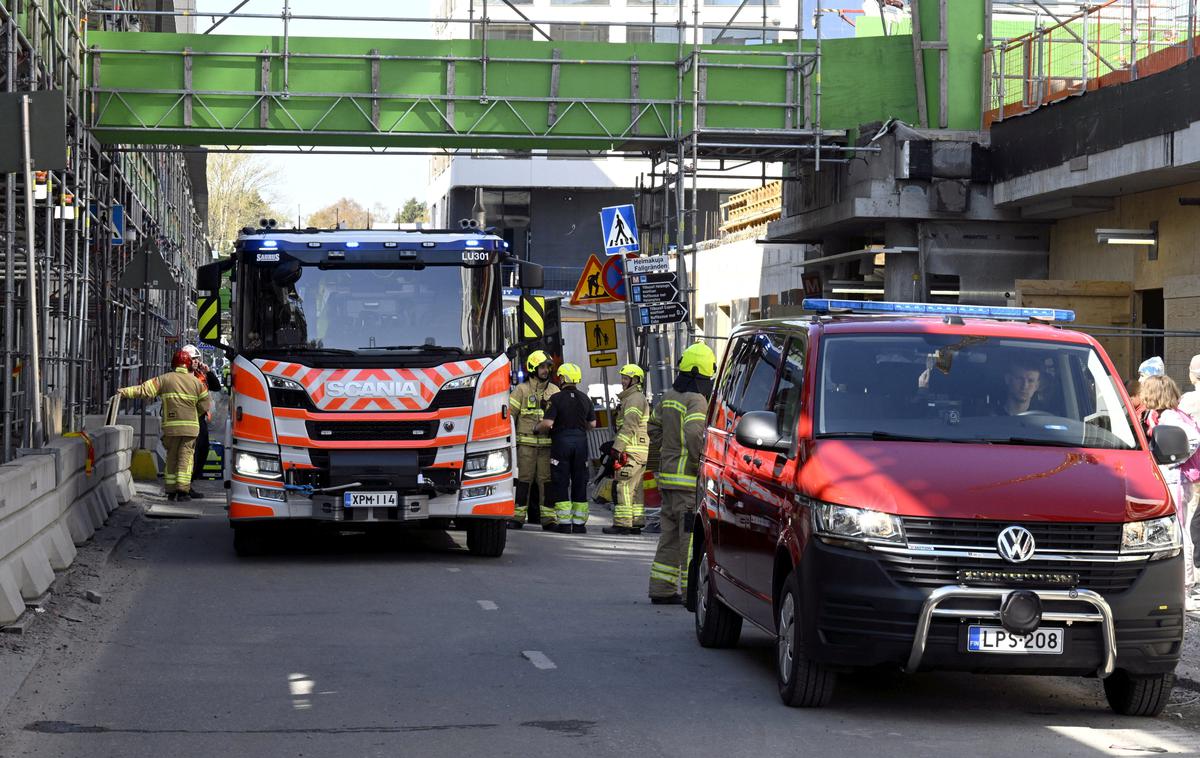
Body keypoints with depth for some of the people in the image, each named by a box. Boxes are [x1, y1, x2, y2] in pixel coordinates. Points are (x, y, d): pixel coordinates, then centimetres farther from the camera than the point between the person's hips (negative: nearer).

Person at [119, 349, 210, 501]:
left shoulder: (165, 379, 2)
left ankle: (170, 491, 12)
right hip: (190, 426, -1)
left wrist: (126, 392, 0)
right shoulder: (195, 382, 3)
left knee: (171, 457, 11)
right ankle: (182, 490, -10)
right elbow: (204, 405, 6)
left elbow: (145, 390, -5)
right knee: (185, 457, 0)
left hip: (170, 426, 1)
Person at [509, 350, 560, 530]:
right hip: (526, 442, -3)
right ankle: (518, 516, 0)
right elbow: (509, 414, 2)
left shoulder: (554, 391, 13)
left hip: (547, 443, 3)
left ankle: (548, 518, 3)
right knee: (523, 479, -3)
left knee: (546, 479, 1)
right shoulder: (522, 390, 4)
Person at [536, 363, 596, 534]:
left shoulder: (557, 398, -8)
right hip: (581, 441, 4)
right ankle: (579, 523, 8)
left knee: (561, 484, 0)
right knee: (580, 483, 8)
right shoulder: (585, 399, 6)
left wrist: (537, 427, 4)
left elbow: (547, 423, -16)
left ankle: (564, 523, -4)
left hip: (561, 442, -4)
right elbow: (592, 424, 10)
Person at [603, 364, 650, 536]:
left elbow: (629, 427, -19)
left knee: (622, 487, -11)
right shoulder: (638, 398, 24)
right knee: (635, 489, 11)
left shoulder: (634, 399, -10)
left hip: (631, 451, -11)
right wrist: (617, 444, 23)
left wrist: (618, 448, -20)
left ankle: (622, 523, -13)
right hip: (640, 453, 11)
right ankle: (636, 523, 13)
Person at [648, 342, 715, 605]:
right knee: (692, 537, -5)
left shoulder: (668, 397, 13)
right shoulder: (696, 400, -14)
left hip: (667, 476, 9)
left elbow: (653, 428, 25)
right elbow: (694, 433, -27)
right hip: (688, 479, -9)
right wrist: (703, 463, -18)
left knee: (671, 534, 15)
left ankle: (662, 589, 17)